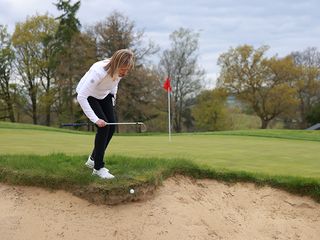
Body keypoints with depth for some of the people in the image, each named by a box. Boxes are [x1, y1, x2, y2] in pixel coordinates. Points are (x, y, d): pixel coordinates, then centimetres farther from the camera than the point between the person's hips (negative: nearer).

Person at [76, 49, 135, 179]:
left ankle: (93, 159, 19)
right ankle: (98, 167, -6)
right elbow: (81, 97, -40)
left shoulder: (119, 70, -20)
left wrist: (113, 96, 4)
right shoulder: (99, 71, -40)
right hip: (88, 96, -6)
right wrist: (95, 119, -40)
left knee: (112, 127, -2)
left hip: (104, 95, 6)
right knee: (104, 127, -18)